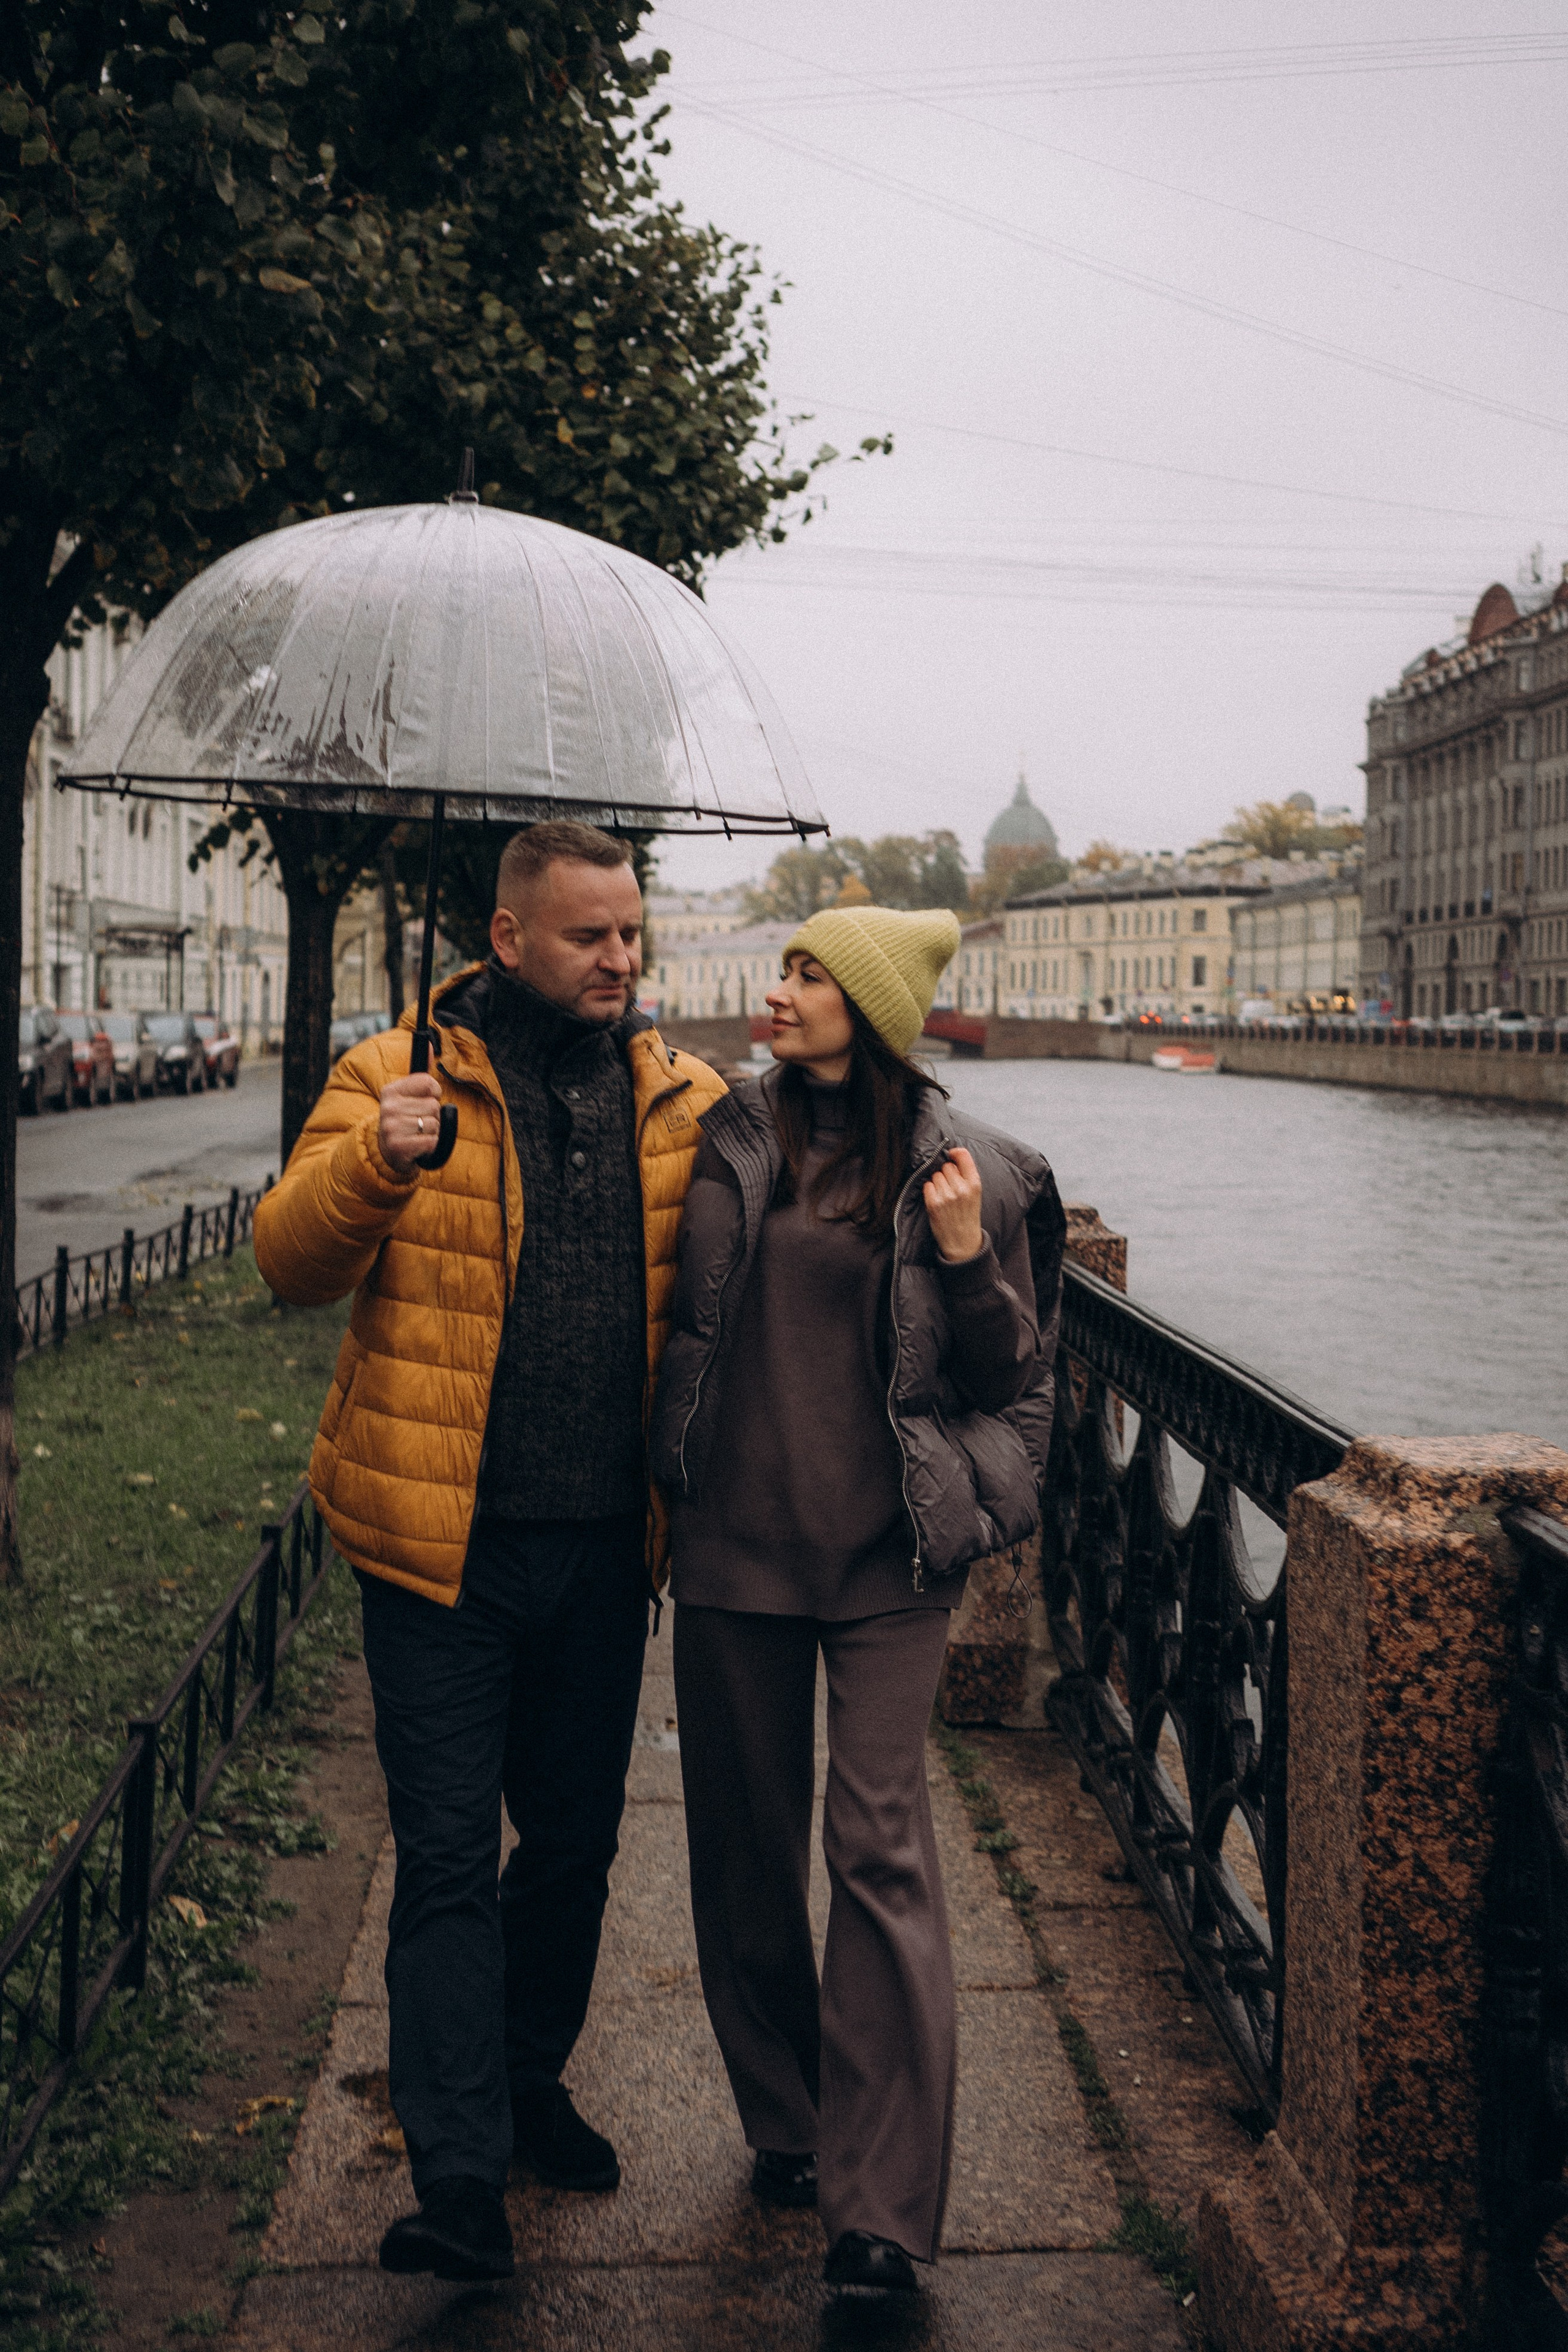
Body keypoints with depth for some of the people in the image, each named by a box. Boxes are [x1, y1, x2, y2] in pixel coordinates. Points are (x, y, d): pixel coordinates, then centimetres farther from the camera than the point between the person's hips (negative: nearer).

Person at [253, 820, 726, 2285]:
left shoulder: (685, 1102, 6)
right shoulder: (399, 1078, -3)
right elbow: (291, 1264, -9)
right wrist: (373, 1158, -27)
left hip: (603, 1549, 4)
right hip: (444, 1545, -4)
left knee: (576, 1839, 17)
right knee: (449, 1858, -1)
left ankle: (530, 2086, 38)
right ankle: (459, 2181, 6)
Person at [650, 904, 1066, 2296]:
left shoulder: (964, 1170, -2)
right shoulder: (727, 1140, 5)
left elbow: (1010, 1375, 2)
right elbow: (675, 1317, 18)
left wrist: (965, 1260, -13)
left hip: (886, 1555, -3)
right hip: (735, 1543, 4)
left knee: (879, 1850, -7)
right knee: (746, 1842, 11)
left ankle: (881, 2210, -1)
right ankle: (787, 2128, 30)